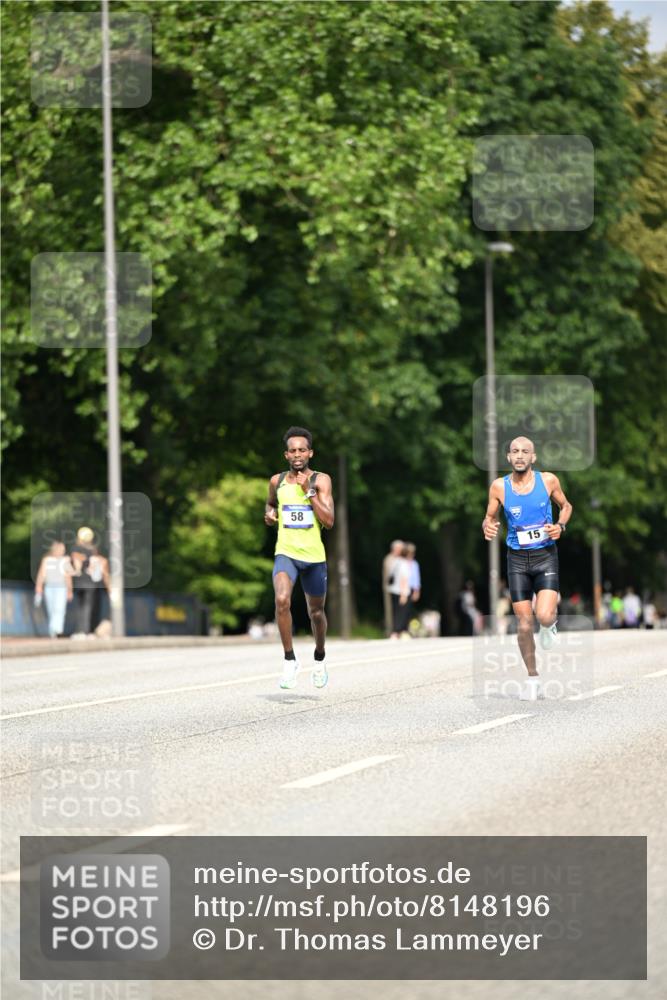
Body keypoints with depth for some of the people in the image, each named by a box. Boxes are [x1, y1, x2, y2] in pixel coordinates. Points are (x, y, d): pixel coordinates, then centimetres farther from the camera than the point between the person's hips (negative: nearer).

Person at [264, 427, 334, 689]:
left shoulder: (321, 480, -4)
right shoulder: (277, 481, 4)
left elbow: (329, 521, -13)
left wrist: (309, 491, -19)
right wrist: (269, 514, 4)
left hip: (314, 556, 0)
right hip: (286, 553, 0)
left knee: (316, 612, 15)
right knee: (281, 601, -26)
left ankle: (319, 659, 41)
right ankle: (290, 660, -15)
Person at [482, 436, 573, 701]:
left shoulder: (548, 480, -4)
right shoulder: (499, 486, -3)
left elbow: (566, 505, 13)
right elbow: (489, 517, 9)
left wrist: (560, 526, -7)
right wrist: (487, 527, -14)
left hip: (546, 555, -1)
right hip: (517, 559, 1)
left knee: (544, 616, -18)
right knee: (524, 622, 0)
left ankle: (550, 624, 21)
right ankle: (532, 679, 14)